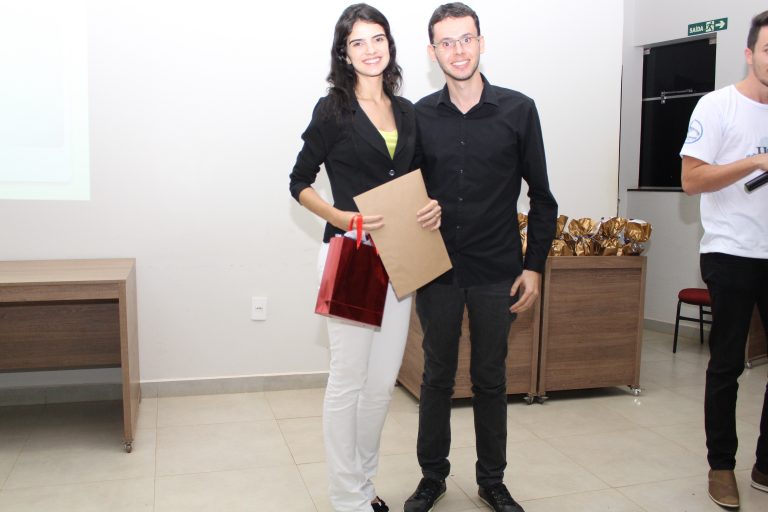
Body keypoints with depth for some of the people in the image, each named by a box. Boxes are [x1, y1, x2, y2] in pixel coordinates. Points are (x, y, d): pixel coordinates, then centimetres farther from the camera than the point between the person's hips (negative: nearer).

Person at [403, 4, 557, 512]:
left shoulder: (518, 110, -2)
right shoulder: (420, 116, 1)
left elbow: (541, 197, 1)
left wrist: (534, 265, -3)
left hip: (497, 271, -1)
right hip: (436, 270, 1)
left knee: (491, 378, 11)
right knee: (438, 376, 12)